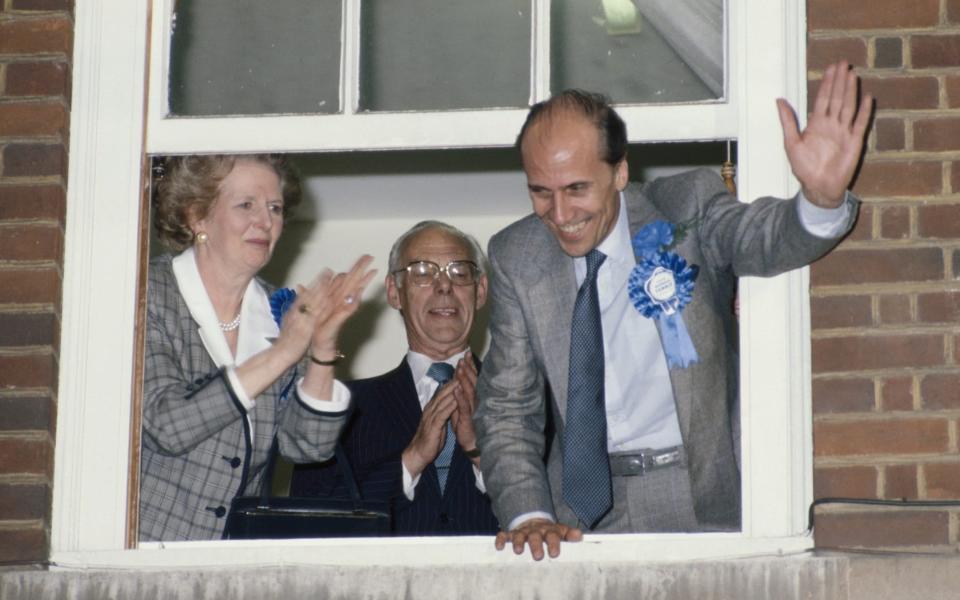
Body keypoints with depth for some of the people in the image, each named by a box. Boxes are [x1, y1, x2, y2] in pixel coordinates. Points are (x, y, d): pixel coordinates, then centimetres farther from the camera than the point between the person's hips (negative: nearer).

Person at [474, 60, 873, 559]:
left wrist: (822, 199, -43)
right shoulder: (515, 258, 4)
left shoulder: (686, 206, -1)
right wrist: (527, 515, -10)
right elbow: (507, 408, 5)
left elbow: (759, 239, -21)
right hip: (583, 503, 2)